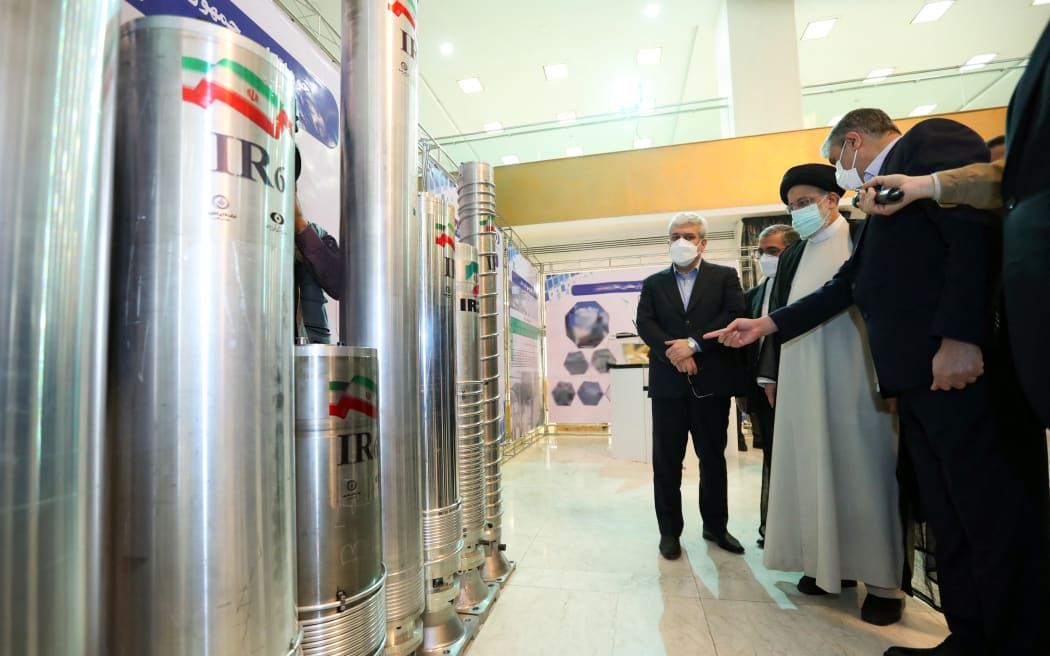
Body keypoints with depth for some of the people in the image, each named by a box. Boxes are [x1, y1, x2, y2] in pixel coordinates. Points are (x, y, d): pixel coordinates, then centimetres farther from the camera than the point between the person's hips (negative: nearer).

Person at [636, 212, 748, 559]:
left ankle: (716, 526, 30)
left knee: (713, 458, 12)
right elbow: (645, 324, -1)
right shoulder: (653, 284, 11)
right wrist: (674, 355, -15)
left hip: (711, 380, 0)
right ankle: (669, 531, 20)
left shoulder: (725, 276, 8)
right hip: (668, 383, 1)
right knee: (666, 461, 6)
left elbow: (734, 315, -7)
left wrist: (693, 343, -17)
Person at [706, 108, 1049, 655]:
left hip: (954, 362, -9)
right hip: (915, 373, 9)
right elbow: (847, 285, 25)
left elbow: (977, 227, -15)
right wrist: (767, 324, 21)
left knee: (993, 516, -3)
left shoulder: (931, 139, 2)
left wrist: (960, 337, -23)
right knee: (949, 520, 11)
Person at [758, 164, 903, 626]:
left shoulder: (866, 238, 0)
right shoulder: (792, 257, 15)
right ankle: (833, 563, 22)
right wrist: (772, 376, 11)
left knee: (863, 469, 1)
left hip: (854, 376, -5)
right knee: (816, 467, 8)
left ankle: (884, 581, 14)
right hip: (802, 381, 5)